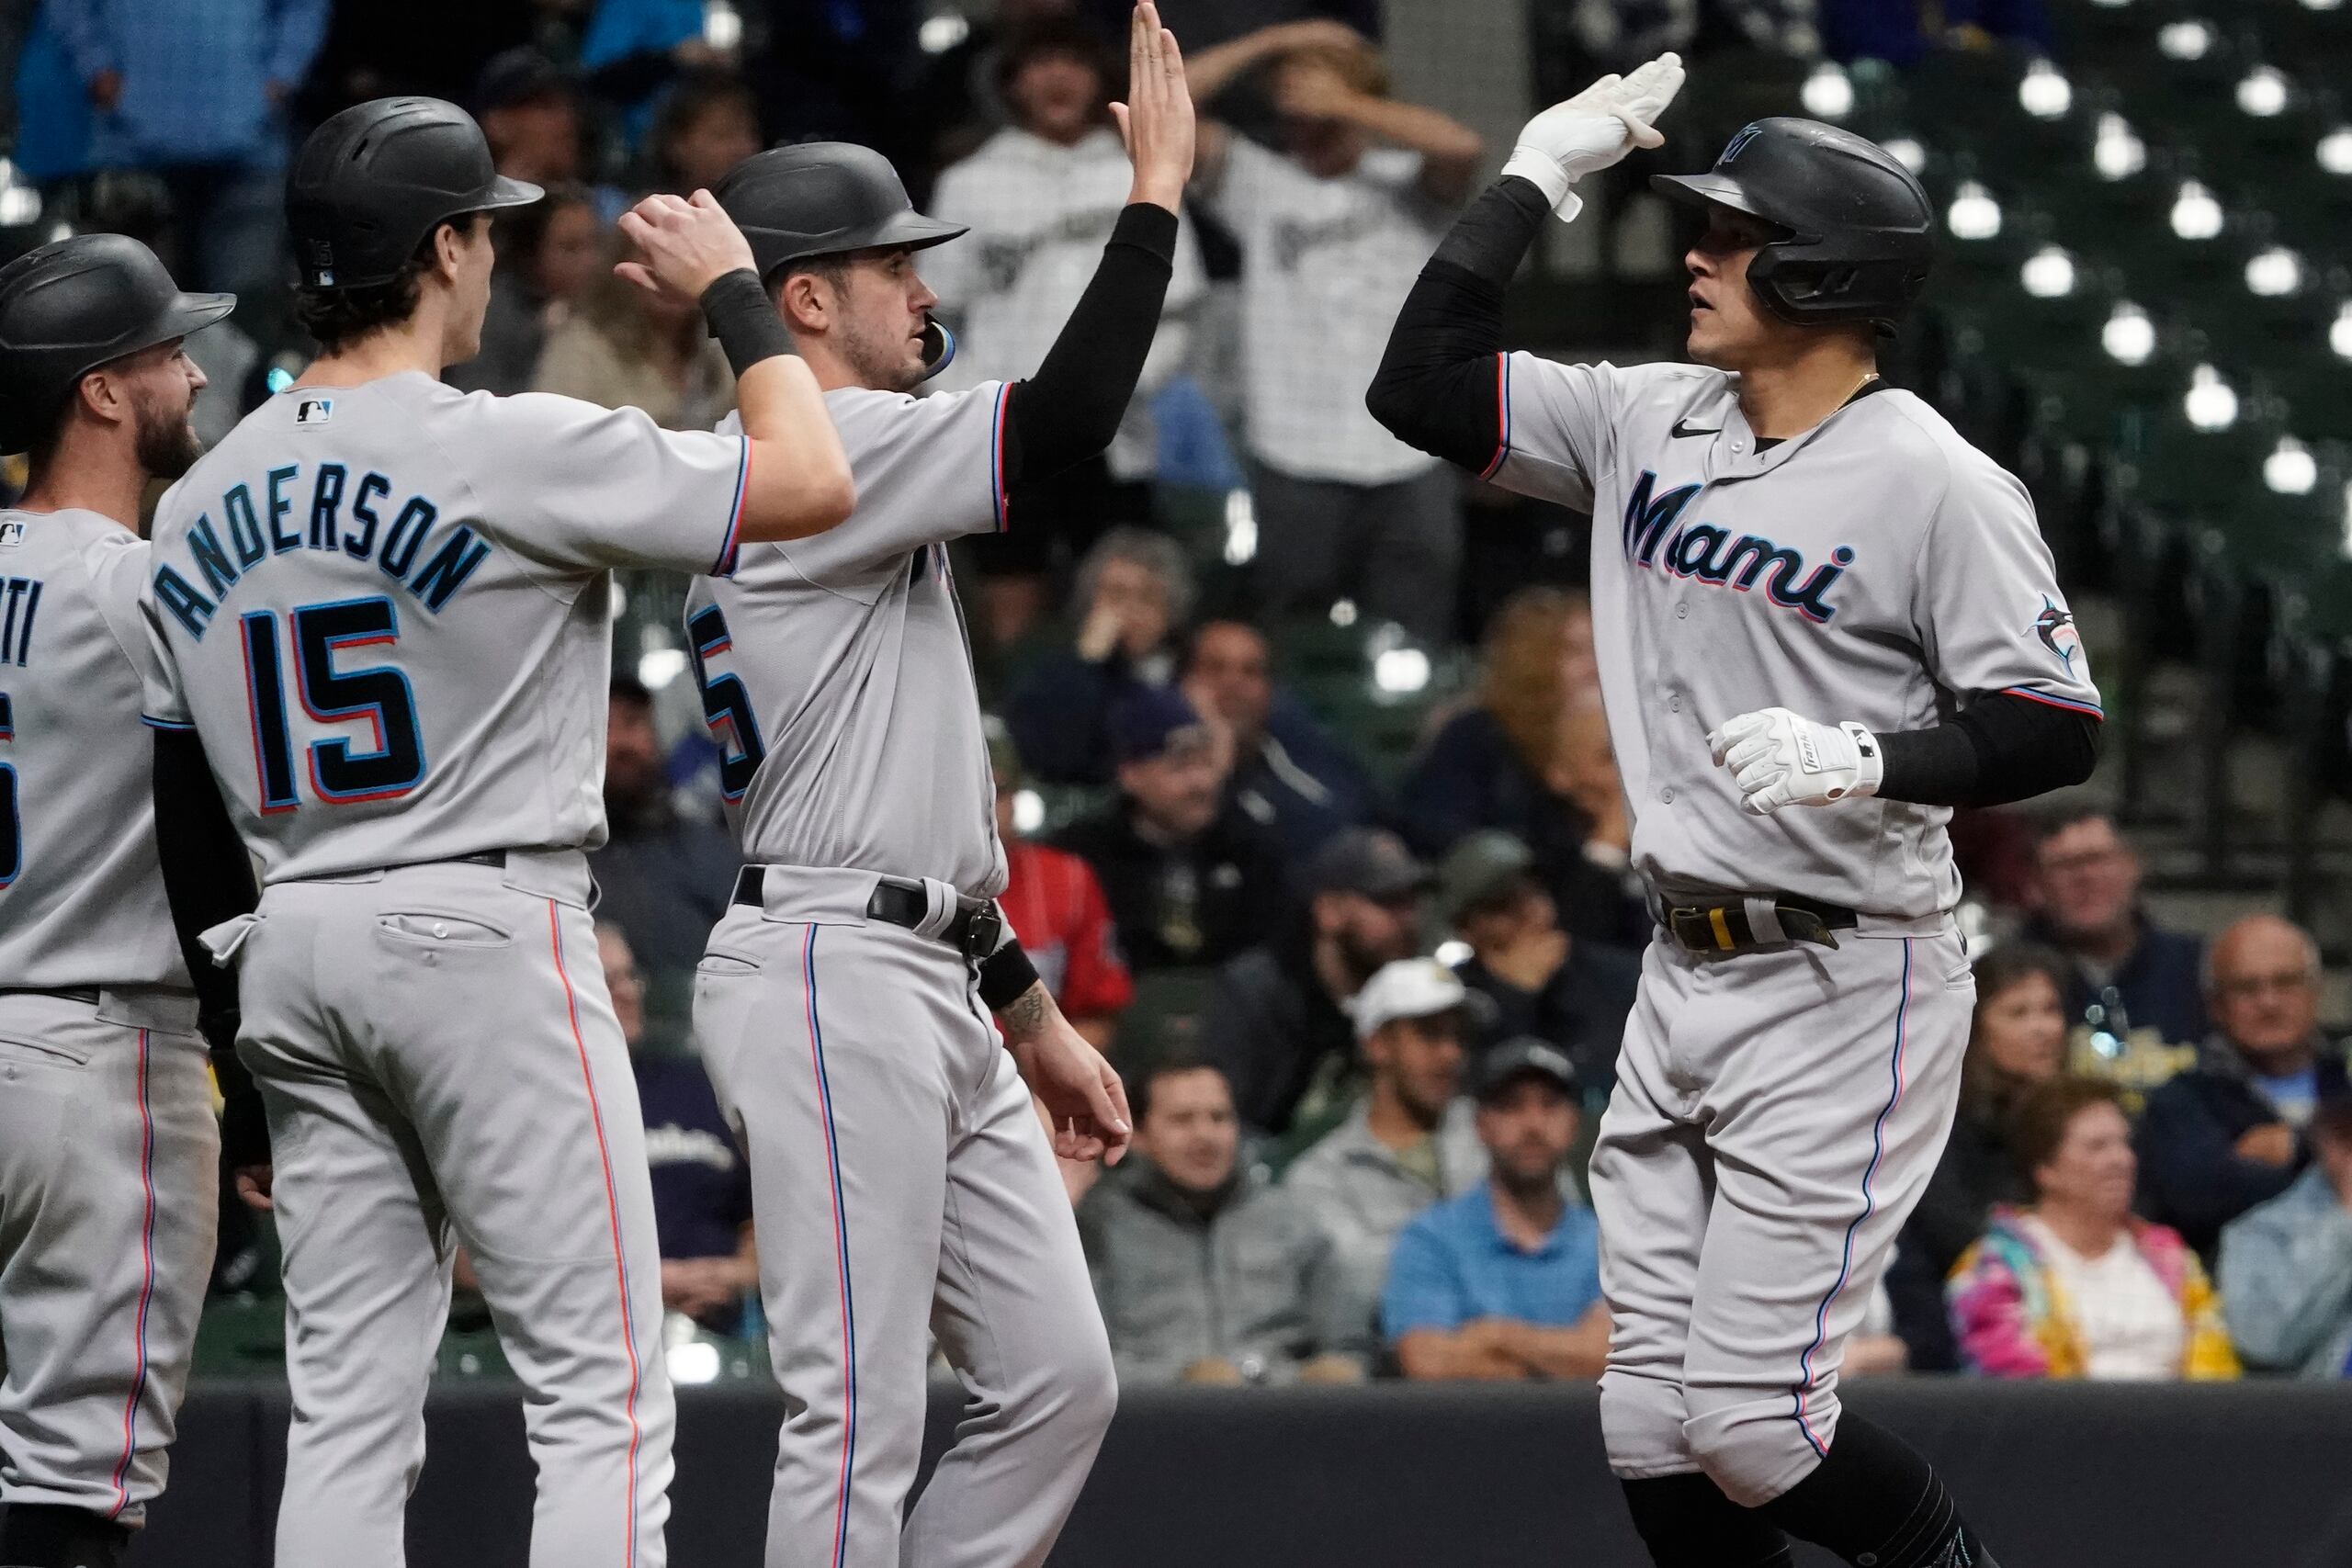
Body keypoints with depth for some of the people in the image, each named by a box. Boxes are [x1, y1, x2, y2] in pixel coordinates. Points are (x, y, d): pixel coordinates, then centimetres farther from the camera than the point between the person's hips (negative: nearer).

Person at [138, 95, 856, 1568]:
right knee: (602, 1392, -4)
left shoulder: (199, 504, 9)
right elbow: (811, 480, -12)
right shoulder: (515, 450, -12)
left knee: (351, 1412, 8)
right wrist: (730, 288, 3)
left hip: (289, 948, 7)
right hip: (488, 932, -7)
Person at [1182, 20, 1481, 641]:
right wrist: (1272, 43, -2)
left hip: (1409, 459, 0)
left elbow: (1462, 147, -16)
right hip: (1295, 462, 0)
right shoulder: (1259, 183, 8)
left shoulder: (1408, 183, 6)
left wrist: (1341, 104, -11)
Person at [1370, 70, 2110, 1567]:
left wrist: (1863, 757, -28)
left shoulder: (1939, 483, -12)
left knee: (1749, 1424, -10)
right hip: (1685, 978, 7)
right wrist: (1537, 172, 6)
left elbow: (2058, 730, -13)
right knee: (1654, 1427, 4)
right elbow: (1423, 385, 9)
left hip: (1847, 992, -7)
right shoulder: (1650, 421, 8)